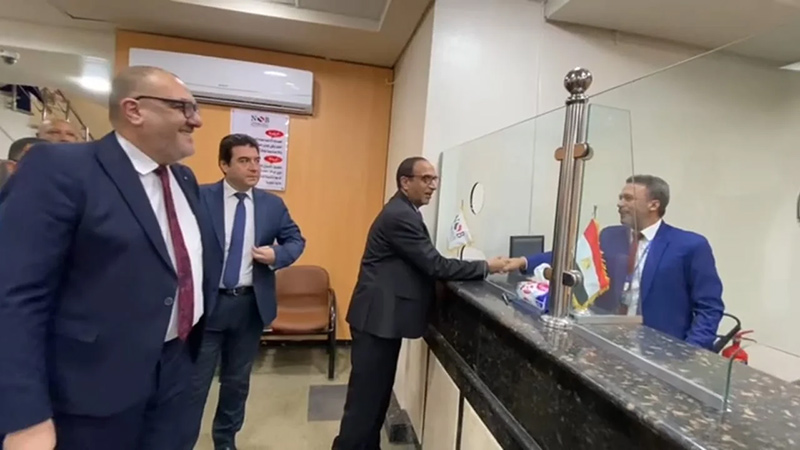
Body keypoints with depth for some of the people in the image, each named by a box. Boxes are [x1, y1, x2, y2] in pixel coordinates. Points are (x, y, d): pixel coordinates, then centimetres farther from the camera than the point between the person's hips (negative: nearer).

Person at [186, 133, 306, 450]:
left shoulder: (273, 204, 2)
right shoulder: (200, 197, -7)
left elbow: (296, 240, 8)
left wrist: (277, 255, -12)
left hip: (251, 305, 4)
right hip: (207, 303, -3)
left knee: (238, 380, 20)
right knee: (194, 382, 9)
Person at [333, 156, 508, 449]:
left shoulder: (402, 212, 14)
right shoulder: (399, 216, -19)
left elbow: (422, 264, 14)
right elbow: (434, 265, -21)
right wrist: (486, 267, -12)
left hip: (385, 316, 10)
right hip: (377, 318, -10)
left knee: (378, 392, 19)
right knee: (366, 396, 2)